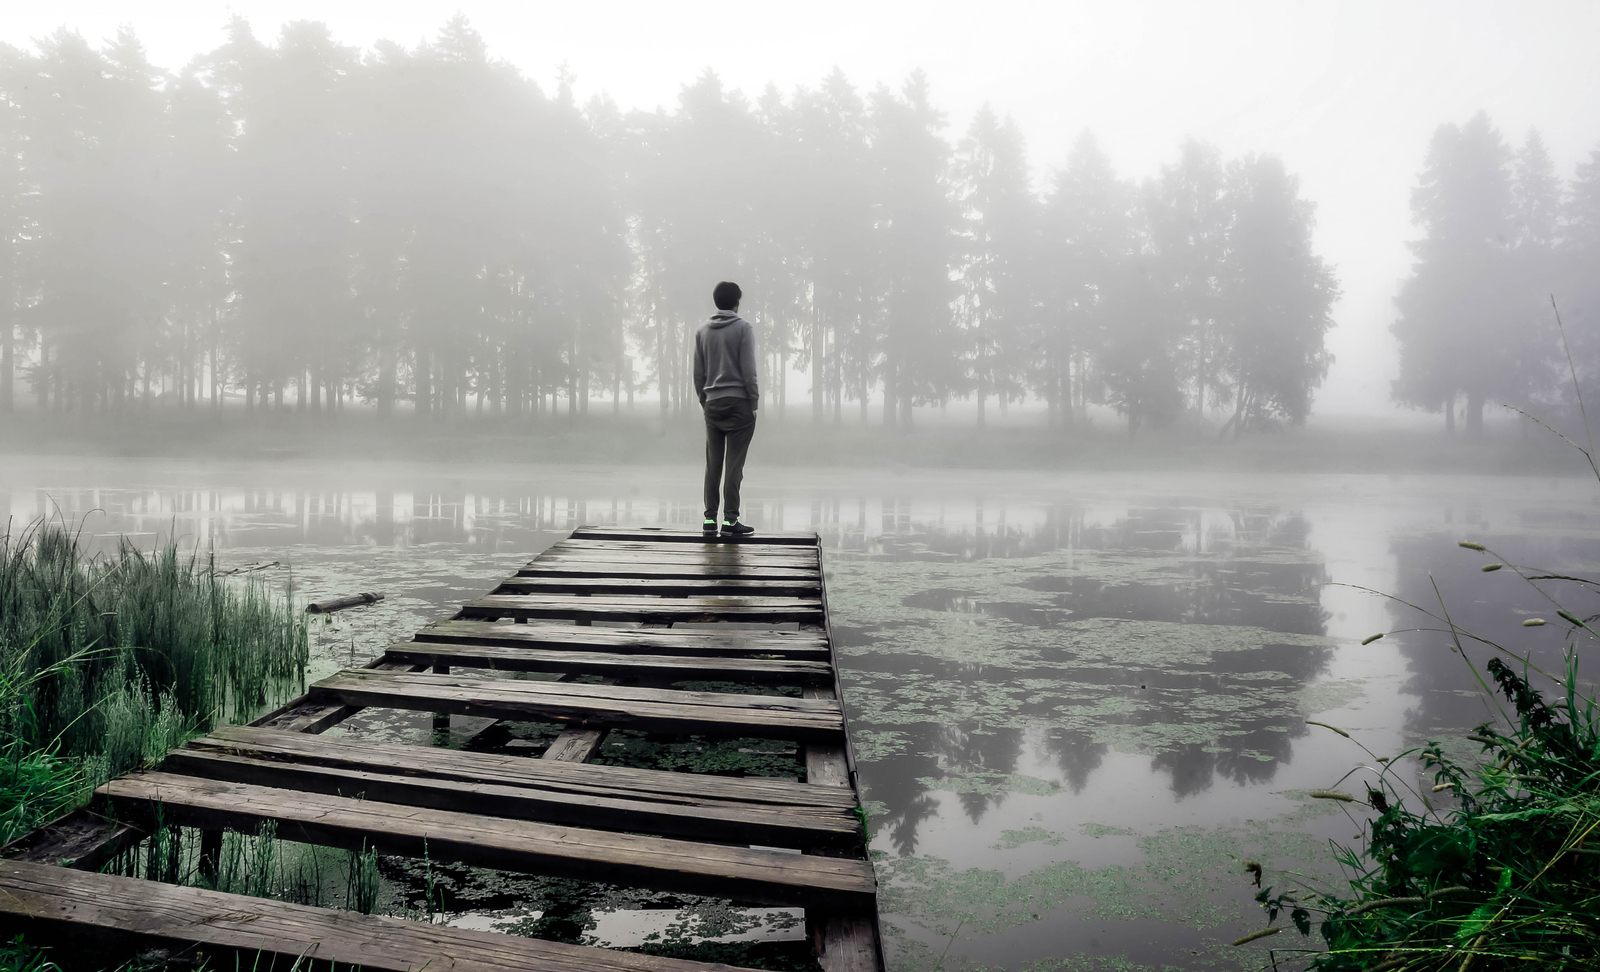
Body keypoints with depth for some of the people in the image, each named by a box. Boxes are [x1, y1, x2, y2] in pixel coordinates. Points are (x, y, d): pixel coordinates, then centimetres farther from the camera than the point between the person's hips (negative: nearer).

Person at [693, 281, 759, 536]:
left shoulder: (702, 331, 10)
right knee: (734, 465, -4)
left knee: (713, 464, 8)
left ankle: (710, 518, 9)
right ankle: (730, 520, -5)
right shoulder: (743, 328, -5)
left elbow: (698, 373, 11)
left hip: (712, 404, 5)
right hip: (738, 403, -5)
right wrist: (754, 403, -4)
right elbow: (748, 370, -9)